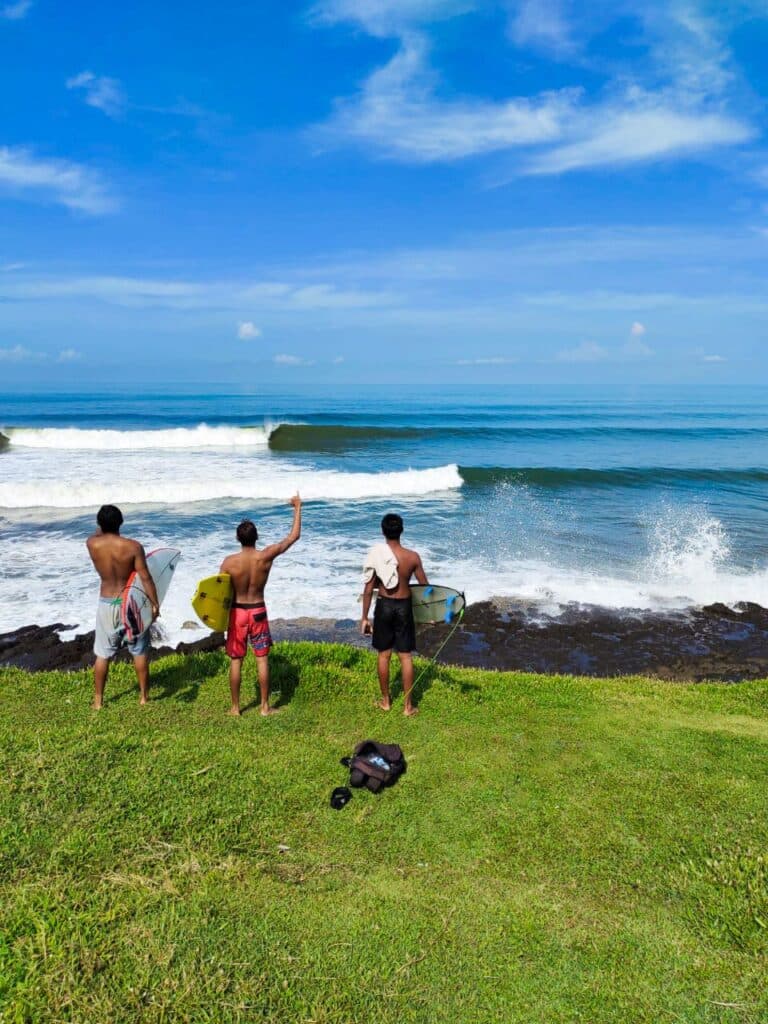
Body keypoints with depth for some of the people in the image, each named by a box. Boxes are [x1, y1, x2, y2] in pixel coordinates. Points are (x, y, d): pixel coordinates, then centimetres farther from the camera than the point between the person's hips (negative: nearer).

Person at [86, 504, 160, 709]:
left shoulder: (92, 545, -9)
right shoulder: (133, 546, -16)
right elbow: (145, 578, -15)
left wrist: (104, 525, 18)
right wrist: (155, 604, -10)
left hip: (107, 604, 2)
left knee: (102, 654, 13)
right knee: (139, 652, 13)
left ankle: (98, 700, 20)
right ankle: (143, 696, 21)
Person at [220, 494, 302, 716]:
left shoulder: (229, 562, -14)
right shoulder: (266, 556, -13)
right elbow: (294, 536, -5)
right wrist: (298, 508, 4)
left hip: (237, 612, 0)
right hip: (258, 611, 0)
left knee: (236, 661, 10)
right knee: (262, 659, 9)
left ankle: (235, 707, 19)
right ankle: (265, 706, 15)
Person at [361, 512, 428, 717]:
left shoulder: (376, 556, -11)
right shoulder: (413, 557, -10)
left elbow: (368, 590, -7)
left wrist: (365, 618, 2)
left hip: (384, 606, 0)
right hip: (404, 607, 0)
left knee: (384, 655, 14)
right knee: (406, 656, 8)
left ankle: (386, 701, 26)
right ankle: (408, 705, 14)